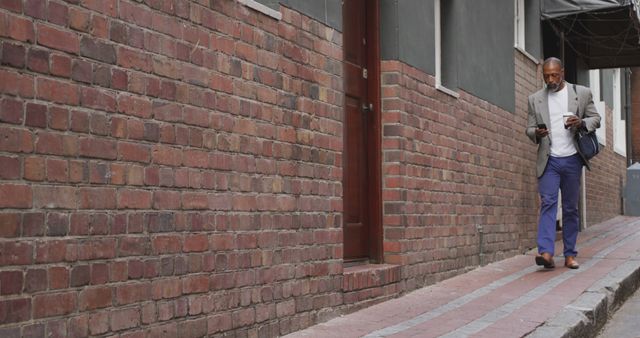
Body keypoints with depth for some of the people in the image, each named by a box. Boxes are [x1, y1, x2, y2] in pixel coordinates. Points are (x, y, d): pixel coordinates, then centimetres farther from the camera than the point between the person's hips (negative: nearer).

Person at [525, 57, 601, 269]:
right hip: (548, 160, 0)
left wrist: (581, 122, -12)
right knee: (547, 203, -13)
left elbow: (595, 119, 10)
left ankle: (570, 254, 10)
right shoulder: (535, 99, 9)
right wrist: (536, 133, -12)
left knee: (571, 208, 4)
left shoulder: (582, 93, 6)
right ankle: (546, 252, -21)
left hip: (572, 159, 0)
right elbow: (529, 128, 12)